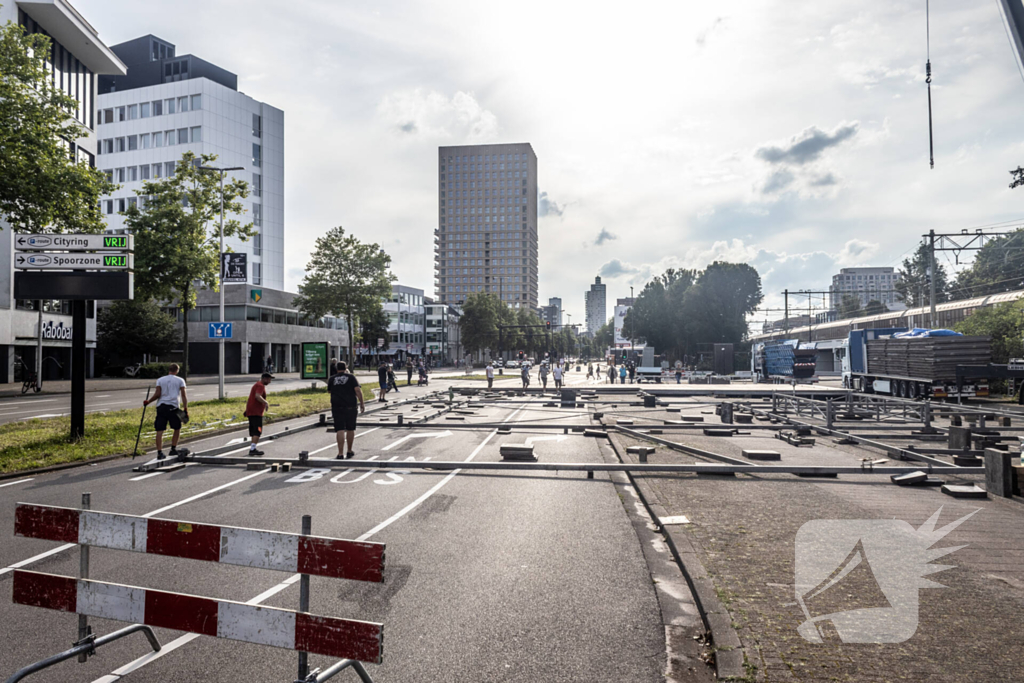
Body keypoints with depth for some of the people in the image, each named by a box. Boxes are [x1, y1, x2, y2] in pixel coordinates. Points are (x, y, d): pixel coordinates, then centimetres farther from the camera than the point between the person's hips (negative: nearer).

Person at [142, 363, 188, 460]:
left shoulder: (160, 380, 10)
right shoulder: (180, 380, 7)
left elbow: (157, 394, 0)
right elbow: (184, 395, -1)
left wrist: (148, 401, 14)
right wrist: (185, 409, -1)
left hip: (161, 406, 1)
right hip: (173, 407, -1)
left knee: (160, 431, -1)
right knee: (177, 428, 17)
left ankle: (159, 452, -6)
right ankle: (173, 449, 19)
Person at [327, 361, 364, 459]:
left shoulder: (332, 379, 7)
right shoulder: (351, 377, 0)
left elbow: (329, 390, 23)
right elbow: (358, 390, -9)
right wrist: (361, 403, -6)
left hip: (337, 407, 1)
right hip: (350, 406, -1)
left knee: (340, 430, -2)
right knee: (350, 429, 12)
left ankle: (340, 454, -8)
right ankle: (349, 451, 22)